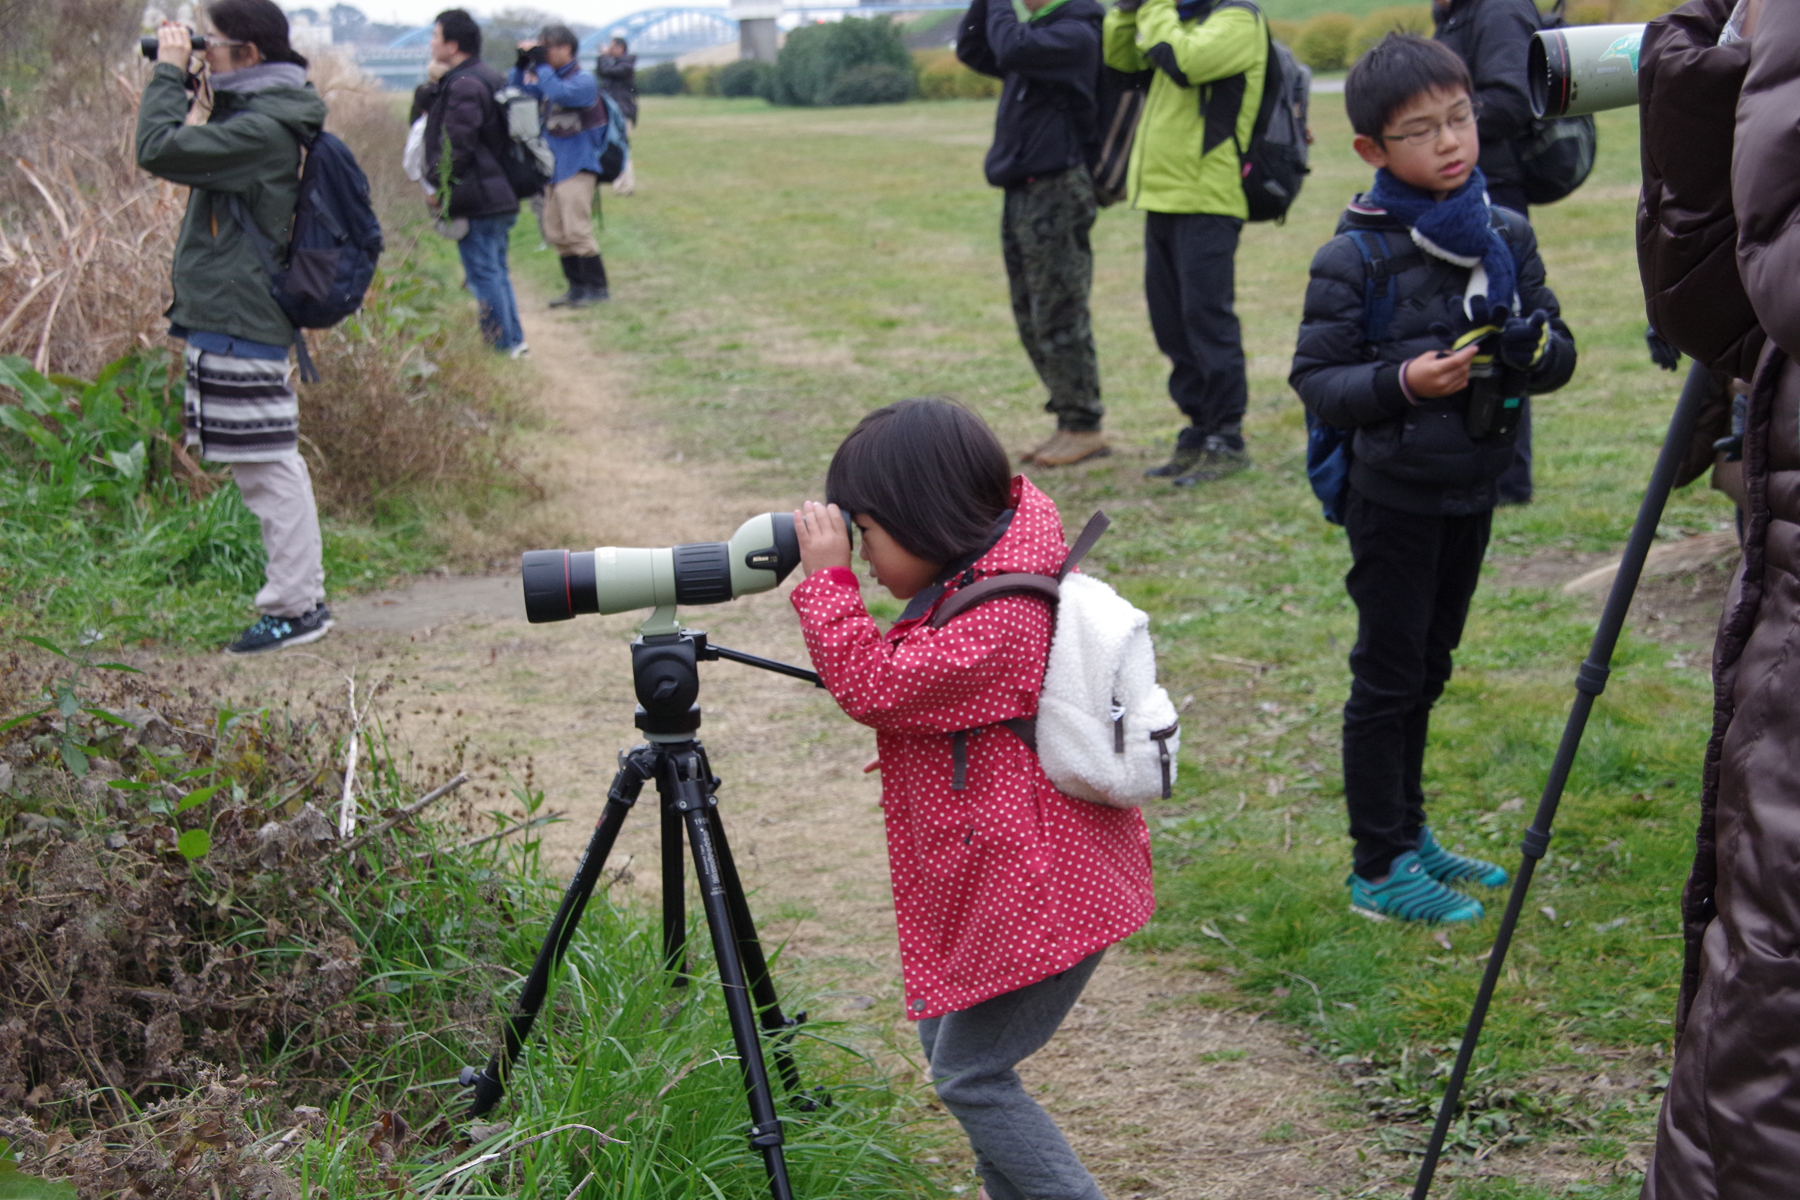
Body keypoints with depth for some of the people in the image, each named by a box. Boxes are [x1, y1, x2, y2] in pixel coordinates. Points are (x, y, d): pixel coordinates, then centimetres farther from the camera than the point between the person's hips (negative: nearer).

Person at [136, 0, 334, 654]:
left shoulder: (263, 127, -18)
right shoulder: (254, 116, 14)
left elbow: (159, 150, -22)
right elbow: (184, 157, 23)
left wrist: (169, 73, -10)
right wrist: (181, 80, 13)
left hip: (238, 323, -11)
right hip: (229, 314, 11)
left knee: (266, 466, -6)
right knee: (268, 465, 14)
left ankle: (296, 607, -1)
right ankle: (299, 596, 20)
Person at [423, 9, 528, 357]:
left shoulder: (464, 85, -16)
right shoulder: (491, 78, 16)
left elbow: (455, 148, -21)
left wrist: (439, 186, -11)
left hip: (477, 200, -10)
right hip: (502, 196, 10)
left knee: (483, 274, -5)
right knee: (497, 271, 17)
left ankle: (501, 344, -3)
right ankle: (515, 341, 20)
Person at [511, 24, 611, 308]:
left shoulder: (583, 81, -11)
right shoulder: (549, 79, 12)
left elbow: (559, 93, -30)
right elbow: (514, 90, 15)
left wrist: (539, 66, -23)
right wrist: (522, 63, 0)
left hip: (577, 167, -8)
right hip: (554, 167, 8)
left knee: (577, 230, -10)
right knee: (556, 234, 10)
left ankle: (597, 288, -2)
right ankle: (577, 287, 18)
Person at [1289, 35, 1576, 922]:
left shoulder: (1506, 236, 2)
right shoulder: (1354, 257, -14)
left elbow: (1559, 352, 6)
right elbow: (1314, 378, -13)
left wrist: (1534, 348, -18)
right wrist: (1402, 382, -28)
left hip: (1472, 489, 6)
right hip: (1394, 493, -6)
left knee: (1427, 668, 17)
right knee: (1388, 676, 1)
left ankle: (1407, 834, 31)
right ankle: (1378, 869, 12)